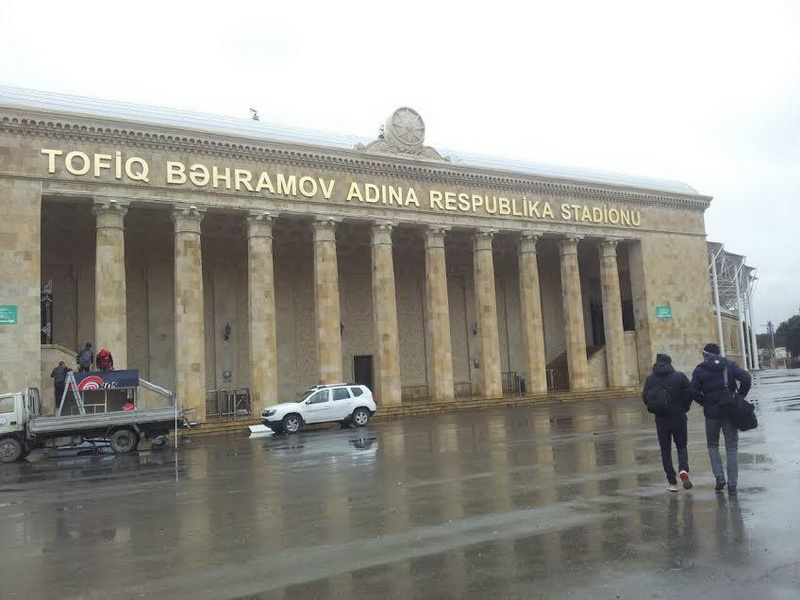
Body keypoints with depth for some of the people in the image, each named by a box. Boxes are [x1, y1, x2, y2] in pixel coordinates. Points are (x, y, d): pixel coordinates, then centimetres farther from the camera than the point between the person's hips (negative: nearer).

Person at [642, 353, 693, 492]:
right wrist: (684, 408, 6)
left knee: (665, 450, 9)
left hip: (661, 419, 0)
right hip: (679, 417, 0)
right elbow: (689, 393, -9)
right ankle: (684, 469, -13)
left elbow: (645, 397, -6)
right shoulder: (680, 376, -3)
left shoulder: (651, 379, -2)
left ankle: (672, 482, 8)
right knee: (681, 446, 14)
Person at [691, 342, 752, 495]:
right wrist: (740, 398, -1)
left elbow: (694, 392, -6)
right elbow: (746, 378, -9)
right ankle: (732, 484, 3)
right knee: (732, 448, 7)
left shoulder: (699, 370, 0)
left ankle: (719, 477, 2)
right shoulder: (730, 365, 3)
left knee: (713, 445, 16)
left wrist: (705, 403, 7)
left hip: (712, 413, -1)